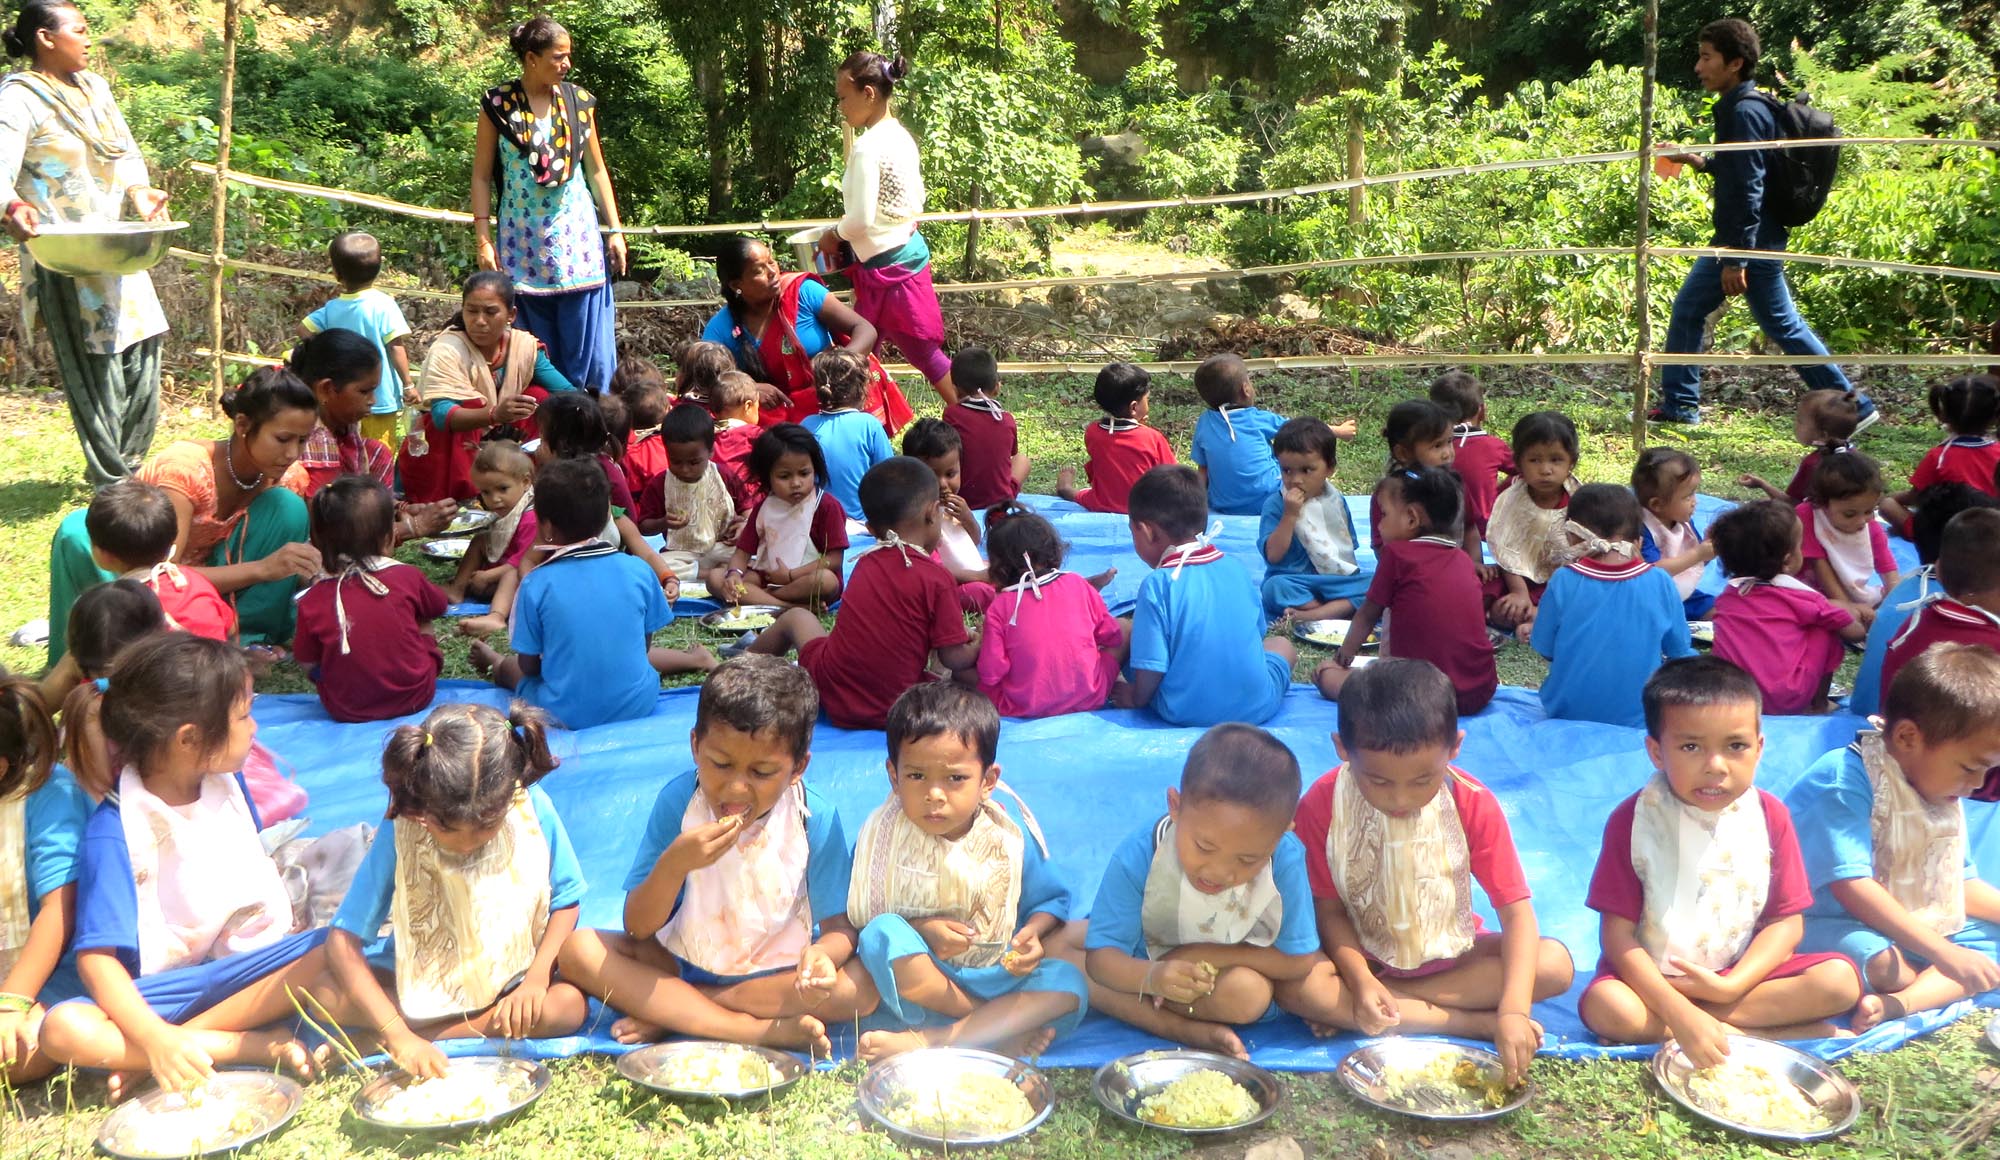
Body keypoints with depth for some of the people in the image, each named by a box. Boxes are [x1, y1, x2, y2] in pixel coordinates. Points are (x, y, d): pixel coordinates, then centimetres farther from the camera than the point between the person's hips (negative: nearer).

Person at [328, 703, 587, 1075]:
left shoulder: (533, 811, -21)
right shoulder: (400, 829, -24)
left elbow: (566, 901, -6)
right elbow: (343, 942, -25)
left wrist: (537, 976, -23)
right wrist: (398, 1035, -35)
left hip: (511, 981, 2)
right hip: (420, 983, -2)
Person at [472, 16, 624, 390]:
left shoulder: (579, 101, 4)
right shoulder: (498, 104, -3)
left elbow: (596, 170, 10)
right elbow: (481, 176, 0)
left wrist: (614, 231, 6)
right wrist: (483, 240, -6)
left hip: (576, 235, 2)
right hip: (523, 241, -1)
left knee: (585, 340, 1)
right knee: (534, 346, 4)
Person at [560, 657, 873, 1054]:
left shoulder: (815, 816, -16)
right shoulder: (677, 800, -14)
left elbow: (839, 926, -13)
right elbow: (637, 928, -12)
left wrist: (822, 955, -37)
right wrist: (673, 865, -32)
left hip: (778, 975, -1)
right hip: (684, 962, 2)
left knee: (864, 985, -29)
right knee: (579, 950, -21)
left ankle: (669, 1013, -21)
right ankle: (763, 1030, -27)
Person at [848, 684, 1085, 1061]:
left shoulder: (1011, 834, -5)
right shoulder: (882, 833, -9)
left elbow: (1050, 899, 7)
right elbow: (863, 916, -8)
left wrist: (1033, 933, -14)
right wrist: (922, 930, -22)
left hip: (997, 980, 2)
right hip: (917, 985, -2)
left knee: (1070, 985, -23)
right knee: (884, 934, -32)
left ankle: (923, 1041, -28)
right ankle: (1003, 1029, -21)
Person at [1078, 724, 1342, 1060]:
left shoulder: (1285, 859, -30)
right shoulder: (1138, 857, -30)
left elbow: (1297, 960, -22)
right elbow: (1101, 957, -29)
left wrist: (1208, 956, -28)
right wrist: (1151, 977, -51)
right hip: (1150, 959, 1)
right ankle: (1188, 1031, -23)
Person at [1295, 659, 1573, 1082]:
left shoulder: (1474, 804, -18)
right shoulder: (1321, 806, -19)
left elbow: (1516, 911, -20)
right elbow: (1330, 910, -13)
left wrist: (1514, 1009, -34)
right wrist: (1360, 981, -32)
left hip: (1453, 955, 2)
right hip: (1364, 958, -1)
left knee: (1556, 964, -25)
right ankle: (1477, 1023, -26)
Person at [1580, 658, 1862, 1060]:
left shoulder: (1770, 816, -4)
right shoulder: (1633, 820, -12)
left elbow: (1786, 922, -3)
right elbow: (1617, 932, -15)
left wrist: (1731, 986, -20)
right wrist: (1680, 1013, -28)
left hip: (1742, 974, 3)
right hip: (1654, 976, -2)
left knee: (1841, 978, -18)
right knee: (1606, 1006, -33)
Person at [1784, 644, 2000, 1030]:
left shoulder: (1941, 793, 8)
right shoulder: (1845, 780, -22)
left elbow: (1960, 884, 17)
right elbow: (1851, 886, -29)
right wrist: (1943, 953, -30)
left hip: (1909, 929, 9)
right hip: (1826, 925, -9)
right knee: (1877, 960, -37)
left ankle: (1898, 1003, -22)